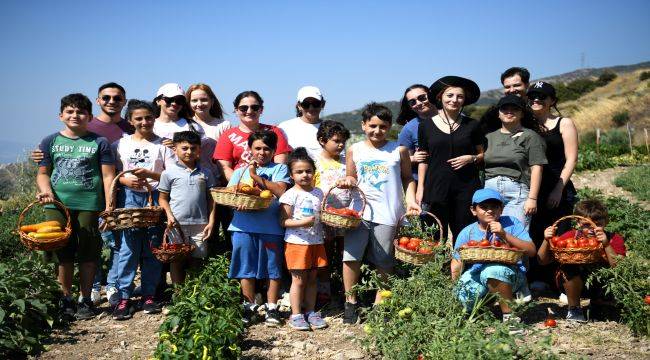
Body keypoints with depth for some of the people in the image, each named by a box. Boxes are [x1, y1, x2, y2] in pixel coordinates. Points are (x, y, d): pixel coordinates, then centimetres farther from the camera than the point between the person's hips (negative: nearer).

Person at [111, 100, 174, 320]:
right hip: (129, 197, 0)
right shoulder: (121, 144, 9)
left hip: (156, 198, 0)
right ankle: (124, 297, 2)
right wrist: (127, 180, -12)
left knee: (152, 249, 3)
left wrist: (149, 174, -15)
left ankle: (149, 296, 13)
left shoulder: (163, 145, 5)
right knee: (128, 247, -4)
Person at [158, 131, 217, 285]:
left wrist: (211, 222, 1)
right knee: (177, 261, 6)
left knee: (197, 260, 8)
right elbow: (163, 198, 5)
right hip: (177, 224, -1)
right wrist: (169, 215, -10)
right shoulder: (169, 172, 1)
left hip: (200, 224, 2)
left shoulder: (205, 173, 7)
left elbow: (211, 199, 8)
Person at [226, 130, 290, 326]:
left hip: (271, 227, -2)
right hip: (244, 226, 2)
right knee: (246, 268, 6)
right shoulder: (240, 171, 18)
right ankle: (249, 307, 20)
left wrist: (256, 176, -7)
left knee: (273, 268, 4)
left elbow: (281, 190, -8)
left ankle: (272, 308, 16)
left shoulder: (280, 169, 9)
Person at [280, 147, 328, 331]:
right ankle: (296, 315, 13)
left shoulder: (318, 193, 8)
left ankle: (311, 312, 23)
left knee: (312, 279, 13)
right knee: (299, 280, 2)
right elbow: (283, 221, -13)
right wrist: (302, 222, -24)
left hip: (316, 242, 5)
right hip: (297, 242, -5)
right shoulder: (290, 195, -10)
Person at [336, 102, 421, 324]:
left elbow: (407, 178, 11)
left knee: (383, 262, 5)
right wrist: (347, 181, -7)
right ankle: (351, 302, 12)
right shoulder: (355, 150, 7)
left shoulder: (399, 150, 4)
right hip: (360, 210, 1)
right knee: (350, 255, -5)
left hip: (387, 213, -1)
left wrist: (411, 200, -2)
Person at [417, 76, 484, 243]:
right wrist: (420, 187, 5)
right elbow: (423, 160, 10)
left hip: (467, 187, 0)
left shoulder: (472, 125, 8)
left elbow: (482, 154, 16)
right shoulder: (426, 125, 6)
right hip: (436, 188, 0)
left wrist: (471, 158, -5)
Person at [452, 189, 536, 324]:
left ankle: (509, 315, -15)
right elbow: (455, 275, 10)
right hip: (477, 276, 2)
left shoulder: (511, 223, 5)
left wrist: (504, 235, -16)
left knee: (493, 269, -34)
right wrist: (462, 257, -12)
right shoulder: (467, 233, 9)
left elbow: (531, 251, -8)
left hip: (509, 275, -2)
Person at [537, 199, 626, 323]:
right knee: (571, 264, -30)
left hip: (602, 286, 2)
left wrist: (606, 245, -38)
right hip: (572, 285, -1)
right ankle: (574, 308, -9)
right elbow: (543, 261, -12)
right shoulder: (570, 237, -14)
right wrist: (546, 240, -30)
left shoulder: (615, 240, -12)